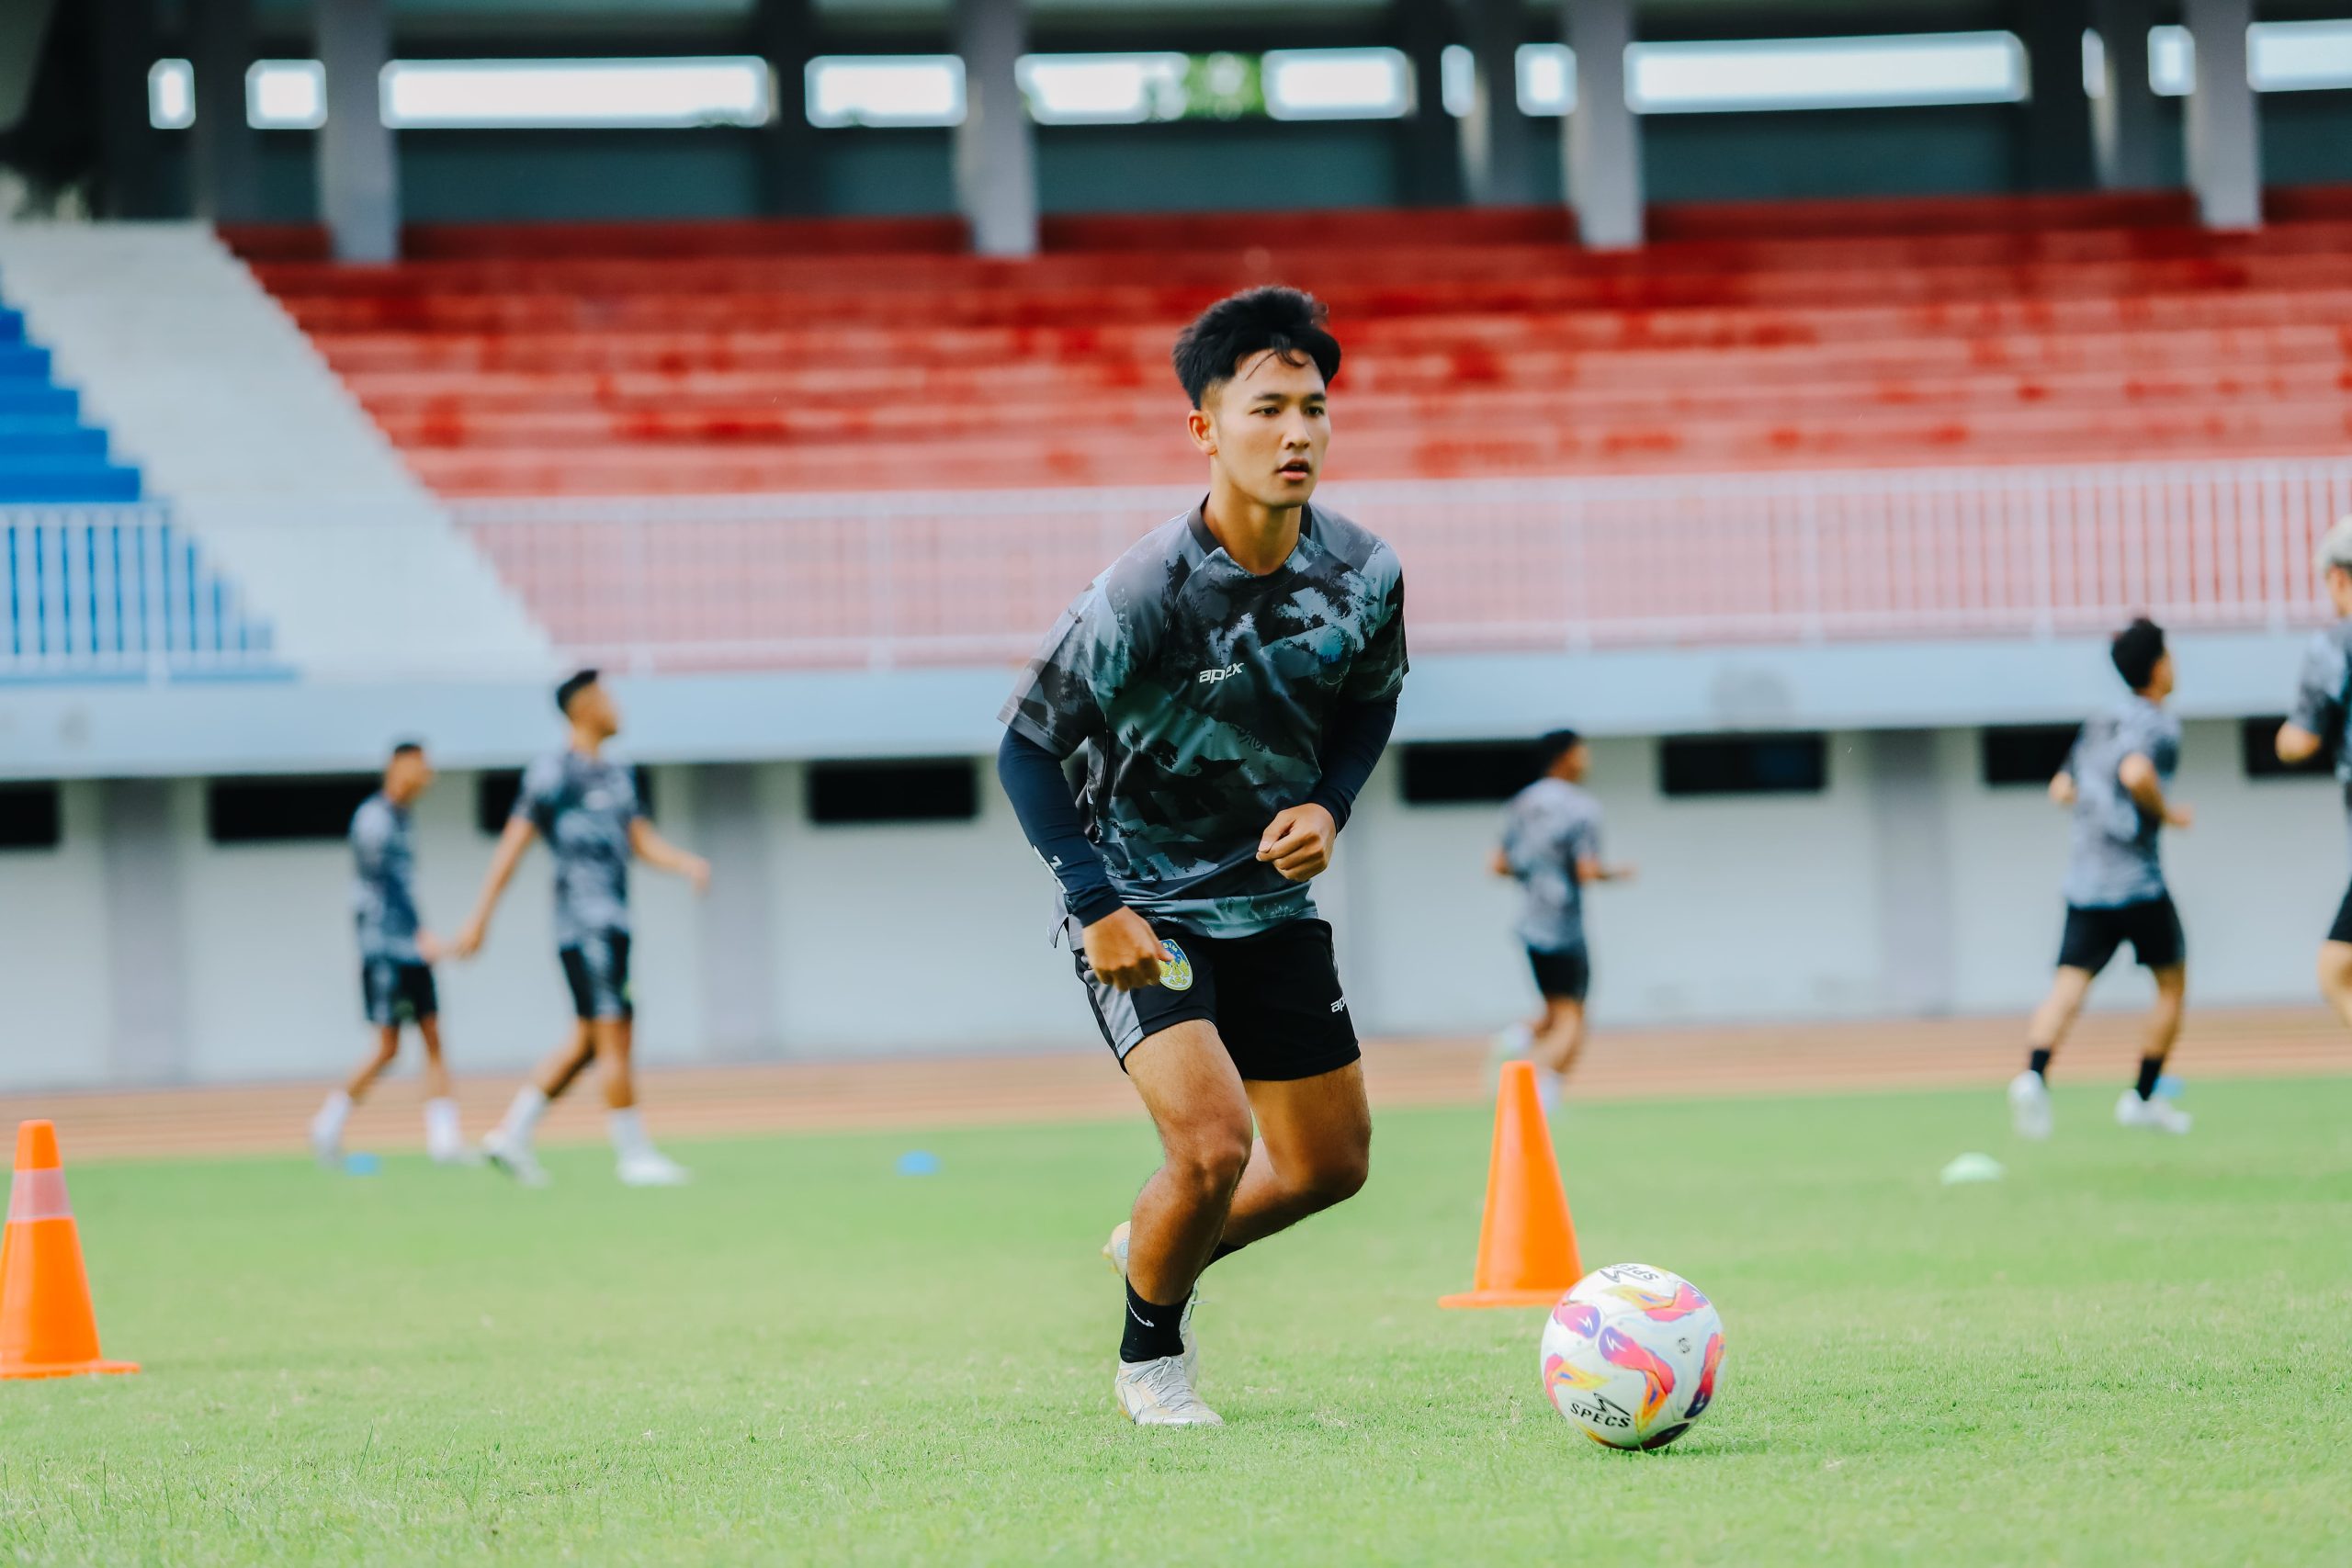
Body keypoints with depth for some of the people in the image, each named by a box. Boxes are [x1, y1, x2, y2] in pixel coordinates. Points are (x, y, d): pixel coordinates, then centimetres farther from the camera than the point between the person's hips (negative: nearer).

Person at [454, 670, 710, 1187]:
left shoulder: (617, 776, 18)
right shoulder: (553, 772, -8)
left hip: (611, 925, 9)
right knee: (614, 1038, -8)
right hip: (584, 924, -9)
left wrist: (689, 864, -3)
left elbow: (642, 842, 17)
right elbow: (513, 844, -9)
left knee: (588, 1042, 11)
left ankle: (511, 1134, 16)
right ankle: (634, 1155, -5)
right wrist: (481, 918, -12)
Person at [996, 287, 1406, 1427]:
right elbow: (1025, 747, -16)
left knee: (1330, 1162, 11)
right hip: (1143, 900, -6)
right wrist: (1097, 906, -19)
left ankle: (1155, 1251, 40)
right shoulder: (1143, 595, -26)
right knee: (1213, 1143, -22)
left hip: (1273, 899, 6)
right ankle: (1150, 1359, 6)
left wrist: (1327, 804, -8)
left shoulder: (1364, 574, -11)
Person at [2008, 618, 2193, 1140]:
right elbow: (2136, 772, -26)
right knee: (2172, 981, 14)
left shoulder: (2101, 723, 16)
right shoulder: (2158, 724, -7)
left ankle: (2034, 1074, -31)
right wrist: (2166, 812, -11)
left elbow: (2062, 790, 21)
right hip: (2136, 881, -6)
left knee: (2070, 984, -7)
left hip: (2083, 880, 6)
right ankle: (2144, 1096, 16)